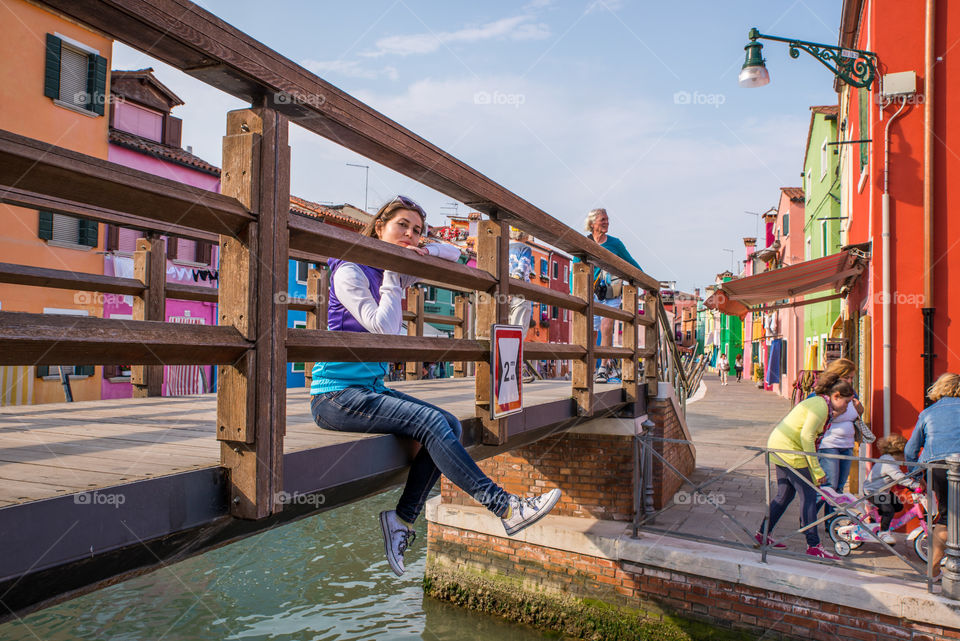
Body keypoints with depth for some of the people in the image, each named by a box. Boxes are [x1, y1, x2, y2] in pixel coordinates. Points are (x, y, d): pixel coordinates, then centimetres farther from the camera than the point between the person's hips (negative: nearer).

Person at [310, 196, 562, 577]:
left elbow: (454, 254, 20)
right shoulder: (350, 271, -11)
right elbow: (385, 327, -22)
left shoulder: (395, 273, 11)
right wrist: (390, 277, -13)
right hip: (336, 395, -8)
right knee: (432, 423, -23)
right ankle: (506, 509, -18)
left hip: (371, 388, 8)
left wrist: (426, 251, 0)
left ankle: (402, 518, -4)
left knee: (450, 424, -11)